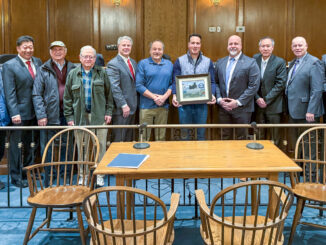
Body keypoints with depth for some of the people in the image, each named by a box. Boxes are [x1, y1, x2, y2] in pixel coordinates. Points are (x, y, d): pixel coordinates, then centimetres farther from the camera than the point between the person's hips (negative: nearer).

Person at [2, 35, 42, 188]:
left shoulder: (37, 62, 8)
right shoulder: (9, 66, -7)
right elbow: (9, 93, -11)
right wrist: (14, 113, -17)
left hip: (35, 112, 5)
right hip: (19, 113, -5)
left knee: (30, 145, 15)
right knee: (16, 146, 5)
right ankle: (16, 177, 16)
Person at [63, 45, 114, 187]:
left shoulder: (101, 73, 6)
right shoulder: (73, 74, 6)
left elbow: (108, 94, 8)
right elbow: (67, 97, 7)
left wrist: (108, 112, 0)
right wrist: (69, 117, 1)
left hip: (99, 116, 0)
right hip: (80, 116, 1)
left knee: (100, 146, 1)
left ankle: (99, 175, 13)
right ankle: (83, 176, 17)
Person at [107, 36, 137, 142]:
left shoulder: (133, 63, 15)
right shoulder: (113, 64, -10)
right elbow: (114, 88, -17)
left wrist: (134, 104, 10)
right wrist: (123, 105, -19)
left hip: (131, 107, 8)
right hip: (120, 109, -8)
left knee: (129, 139, 15)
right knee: (119, 140, -1)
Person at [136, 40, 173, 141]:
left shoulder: (169, 64, 12)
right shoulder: (143, 63, 2)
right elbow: (139, 85, -6)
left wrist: (164, 97, -10)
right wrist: (154, 97, -12)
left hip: (163, 106, 3)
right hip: (146, 106, -3)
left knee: (161, 137, 9)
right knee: (144, 136, -1)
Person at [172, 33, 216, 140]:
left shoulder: (208, 62, 6)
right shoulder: (179, 61, 2)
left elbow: (212, 82, 4)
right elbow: (175, 81, -1)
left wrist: (212, 95, -15)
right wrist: (174, 95, -18)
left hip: (202, 103, 1)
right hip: (184, 103, -1)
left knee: (201, 133, 10)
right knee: (184, 134, 9)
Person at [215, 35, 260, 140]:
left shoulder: (250, 63, -5)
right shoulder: (220, 62, 11)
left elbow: (254, 86, -11)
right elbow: (216, 83, 11)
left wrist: (238, 102, -15)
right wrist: (219, 99, -5)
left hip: (242, 108, -4)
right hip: (223, 107, 4)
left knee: (241, 138, 5)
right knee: (225, 137, 12)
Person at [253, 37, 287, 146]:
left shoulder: (280, 62, -5)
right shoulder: (255, 59, 5)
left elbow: (281, 84, -10)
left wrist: (266, 100, -13)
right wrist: (257, 98, -7)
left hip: (273, 105, -3)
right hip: (258, 104, 3)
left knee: (274, 139, 4)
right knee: (259, 137, 9)